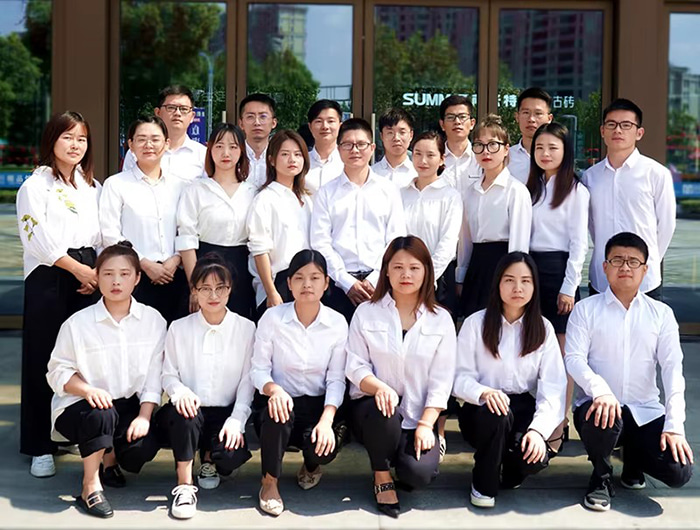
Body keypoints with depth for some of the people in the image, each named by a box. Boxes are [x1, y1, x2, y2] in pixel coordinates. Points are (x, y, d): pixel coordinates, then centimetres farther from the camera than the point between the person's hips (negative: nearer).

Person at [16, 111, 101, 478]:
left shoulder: (92, 185, 15)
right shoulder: (35, 186, 0)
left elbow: (103, 235, 13)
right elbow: (39, 240, -9)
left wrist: (98, 272, -2)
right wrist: (78, 268, -11)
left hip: (88, 276, 4)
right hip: (48, 278, -4)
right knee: (43, 360, -1)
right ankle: (39, 447, 6)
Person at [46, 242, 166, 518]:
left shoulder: (153, 320, -3)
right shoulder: (77, 324, -8)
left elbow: (154, 375, -5)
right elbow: (58, 372, -5)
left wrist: (144, 416, -16)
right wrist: (88, 390, -24)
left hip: (129, 404, 2)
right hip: (81, 406, -2)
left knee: (144, 446, -25)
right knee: (101, 414, -37)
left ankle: (110, 457, 14)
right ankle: (90, 488, -16)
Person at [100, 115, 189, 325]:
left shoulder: (179, 185, 14)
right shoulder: (116, 184, 3)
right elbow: (110, 234, -5)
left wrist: (175, 260, -6)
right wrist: (146, 264, -9)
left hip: (174, 276, 3)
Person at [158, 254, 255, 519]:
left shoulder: (246, 328, 1)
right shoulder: (178, 328, 4)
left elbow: (248, 381, -3)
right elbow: (168, 375, 2)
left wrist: (236, 420, -15)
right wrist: (180, 391, -22)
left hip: (225, 413, 0)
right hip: (191, 410, 0)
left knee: (232, 456, -28)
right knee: (184, 410, -36)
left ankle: (209, 458, 13)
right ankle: (184, 485, -18)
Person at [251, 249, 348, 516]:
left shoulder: (337, 322, -6)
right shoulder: (272, 318, -9)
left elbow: (336, 379, -7)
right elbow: (258, 368, -8)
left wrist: (327, 420, -22)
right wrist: (274, 389, -31)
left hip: (318, 404, 1)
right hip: (284, 401, -1)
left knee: (325, 448, -29)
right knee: (278, 413, -37)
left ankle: (311, 467, 15)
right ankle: (270, 483, -8)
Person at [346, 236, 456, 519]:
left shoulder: (441, 319, 2)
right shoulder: (366, 313, 1)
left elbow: (441, 379, -3)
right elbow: (355, 365, -5)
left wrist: (425, 425, -14)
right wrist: (379, 387, -27)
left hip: (418, 413, 1)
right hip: (373, 403, 0)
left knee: (419, 473, -23)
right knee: (384, 412, -36)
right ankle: (382, 477, -7)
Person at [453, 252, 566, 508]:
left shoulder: (543, 328, 1)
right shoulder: (476, 323, -4)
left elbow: (553, 388, -8)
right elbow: (460, 377, -7)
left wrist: (538, 429, -23)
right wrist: (484, 392, -30)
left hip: (524, 410, 1)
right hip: (482, 410, -1)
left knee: (536, 456, -30)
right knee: (496, 415, -37)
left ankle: (510, 472, 11)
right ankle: (483, 483, -7)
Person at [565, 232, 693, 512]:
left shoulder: (661, 314, 5)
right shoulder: (585, 309, 1)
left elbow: (672, 368, -3)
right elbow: (574, 358, -9)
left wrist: (674, 425, -14)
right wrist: (600, 390, -30)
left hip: (645, 412, 2)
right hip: (598, 404, -2)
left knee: (679, 471, -20)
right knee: (603, 418, -39)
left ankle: (633, 459, 18)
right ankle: (601, 476, -3)